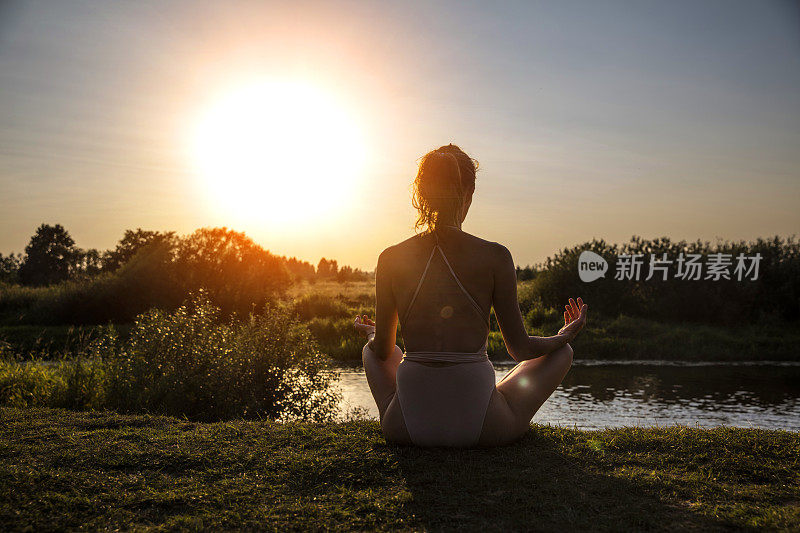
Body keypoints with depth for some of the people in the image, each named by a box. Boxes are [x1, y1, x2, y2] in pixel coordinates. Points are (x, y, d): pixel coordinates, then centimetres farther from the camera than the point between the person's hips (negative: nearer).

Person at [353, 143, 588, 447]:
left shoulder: (390, 259, -3)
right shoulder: (495, 257, -8)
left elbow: (382, 349, 7)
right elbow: (520, 348, -1)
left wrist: (371, 333, 32)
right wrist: (565, 336, 20)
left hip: (408, 427, 3)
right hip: (480, 427, -2)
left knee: (371, 350, 33)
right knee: (561, 352, 23)